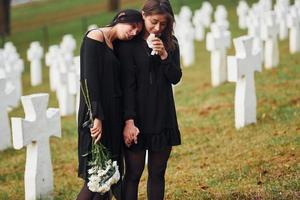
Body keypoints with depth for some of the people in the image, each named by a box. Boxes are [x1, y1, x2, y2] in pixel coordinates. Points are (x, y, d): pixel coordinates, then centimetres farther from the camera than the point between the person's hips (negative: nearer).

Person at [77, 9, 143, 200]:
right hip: (97, 114, -8)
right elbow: (89, 79, -17)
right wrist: (96, 117, -22)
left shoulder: (115, 46, 16)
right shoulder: (95, 37, -9)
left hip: (114, 115, 8)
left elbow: (116, 83, 13)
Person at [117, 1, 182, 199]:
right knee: (133, 173, -2)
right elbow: (127, 84, -11)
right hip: (137, 117, -4)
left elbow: (175, 78, 1)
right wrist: (129, 121, -17)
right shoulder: (129, 44, -8)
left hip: (163, 116, 5)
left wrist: (164, 55, -15)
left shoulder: (170, 43, 7)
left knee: (157, 173, 8)